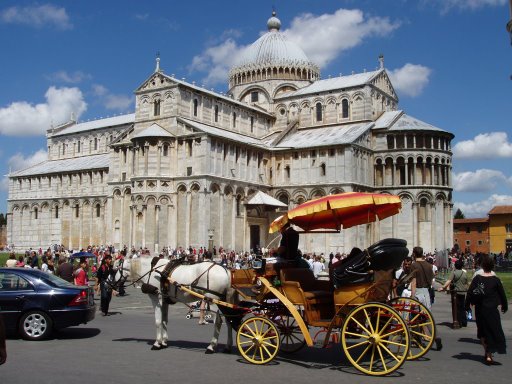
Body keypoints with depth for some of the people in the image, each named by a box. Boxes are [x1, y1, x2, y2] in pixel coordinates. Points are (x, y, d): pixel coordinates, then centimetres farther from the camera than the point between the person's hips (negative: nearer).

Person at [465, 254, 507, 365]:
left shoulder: (477, 278, -4)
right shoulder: (495, 279, -6)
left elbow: (470, 292, -4)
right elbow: (502, 294, 2)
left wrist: (467, 305, 6)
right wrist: (504, 306, 16)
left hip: (480, 309, 2)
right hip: (492, 309, -2)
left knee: (482, 331, 17)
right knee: (494, 331, 4)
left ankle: (487, 353, 20)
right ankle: (489, 354, -5)